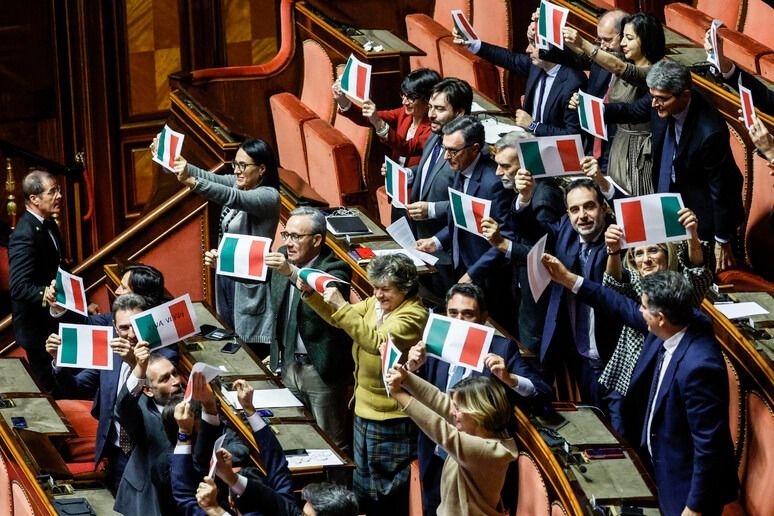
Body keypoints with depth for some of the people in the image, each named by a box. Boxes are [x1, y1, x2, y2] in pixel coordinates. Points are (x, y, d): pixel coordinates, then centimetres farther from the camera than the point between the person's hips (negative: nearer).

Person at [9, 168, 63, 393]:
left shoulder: (47, 225, 7)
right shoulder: (25, 235, -24)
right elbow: (19, 288, -31)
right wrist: (45, 295, -46)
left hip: (54, 320, 9)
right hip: (37, 326, -9)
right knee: (50, 387, -1)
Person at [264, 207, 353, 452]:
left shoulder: (334, 267, -15)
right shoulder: (283, 258, 4)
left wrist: (292, 273, -47)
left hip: (321, 370, -7)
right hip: (289, 365, 7)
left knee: (333, 445, 0)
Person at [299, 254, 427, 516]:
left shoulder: (413, 315, -19)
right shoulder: (375, 303, 6)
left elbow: (378, 342, -32)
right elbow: (337, 318, 9)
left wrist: (341, 306, -34)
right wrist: (311, 294, -9)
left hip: (393, 420, -8)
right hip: (365, 411, 8)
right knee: (363, 488, 18)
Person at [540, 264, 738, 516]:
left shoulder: (699, 366, -36)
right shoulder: (672, 326, -11)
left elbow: (709, 445, -31)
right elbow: (626, 309, 10)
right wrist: (569, 279, 11)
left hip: (686, 486, -8)